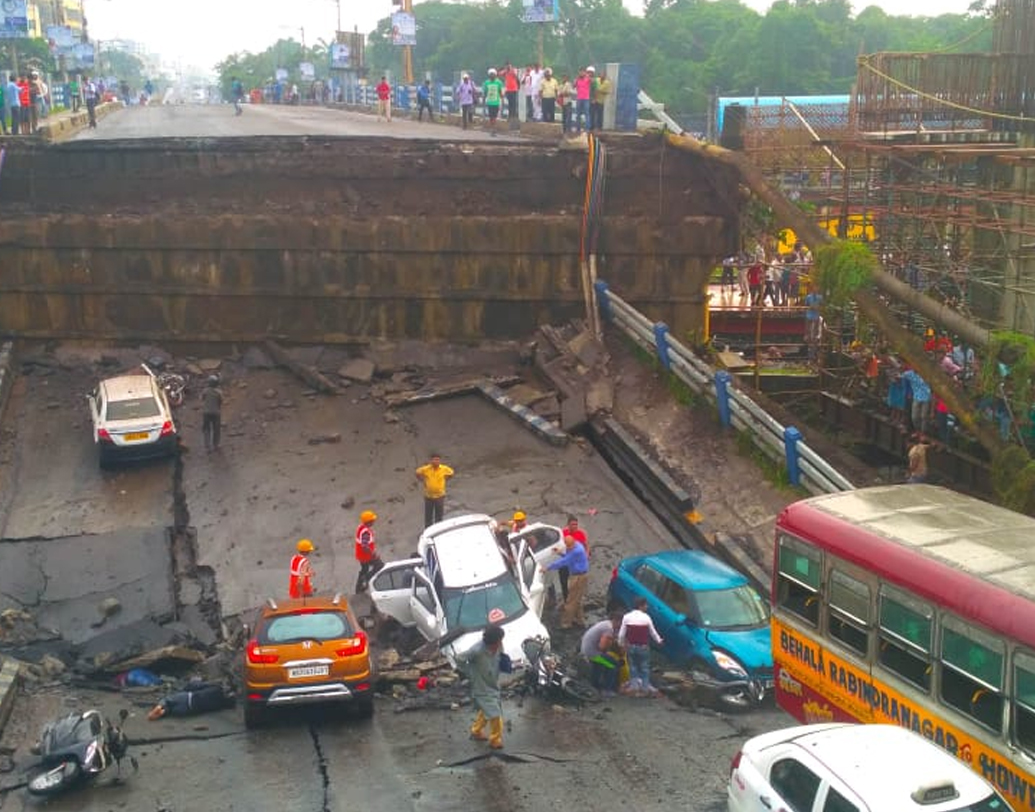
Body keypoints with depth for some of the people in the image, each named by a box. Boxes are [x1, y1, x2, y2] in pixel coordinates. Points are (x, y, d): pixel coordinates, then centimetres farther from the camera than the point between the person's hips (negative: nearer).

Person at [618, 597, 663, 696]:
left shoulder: (627, 617, -4)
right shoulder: (646, 617, -9)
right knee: (644, 668, 8)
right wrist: (659, 640, 19)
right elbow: (653, 632, 2)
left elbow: (621, 633, -2)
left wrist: (621, 644, 14)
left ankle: (634, 685, 10)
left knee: (633, 667, 13)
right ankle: (645, 688, 10)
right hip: (643, 647, -2)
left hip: (631, 646, 2)